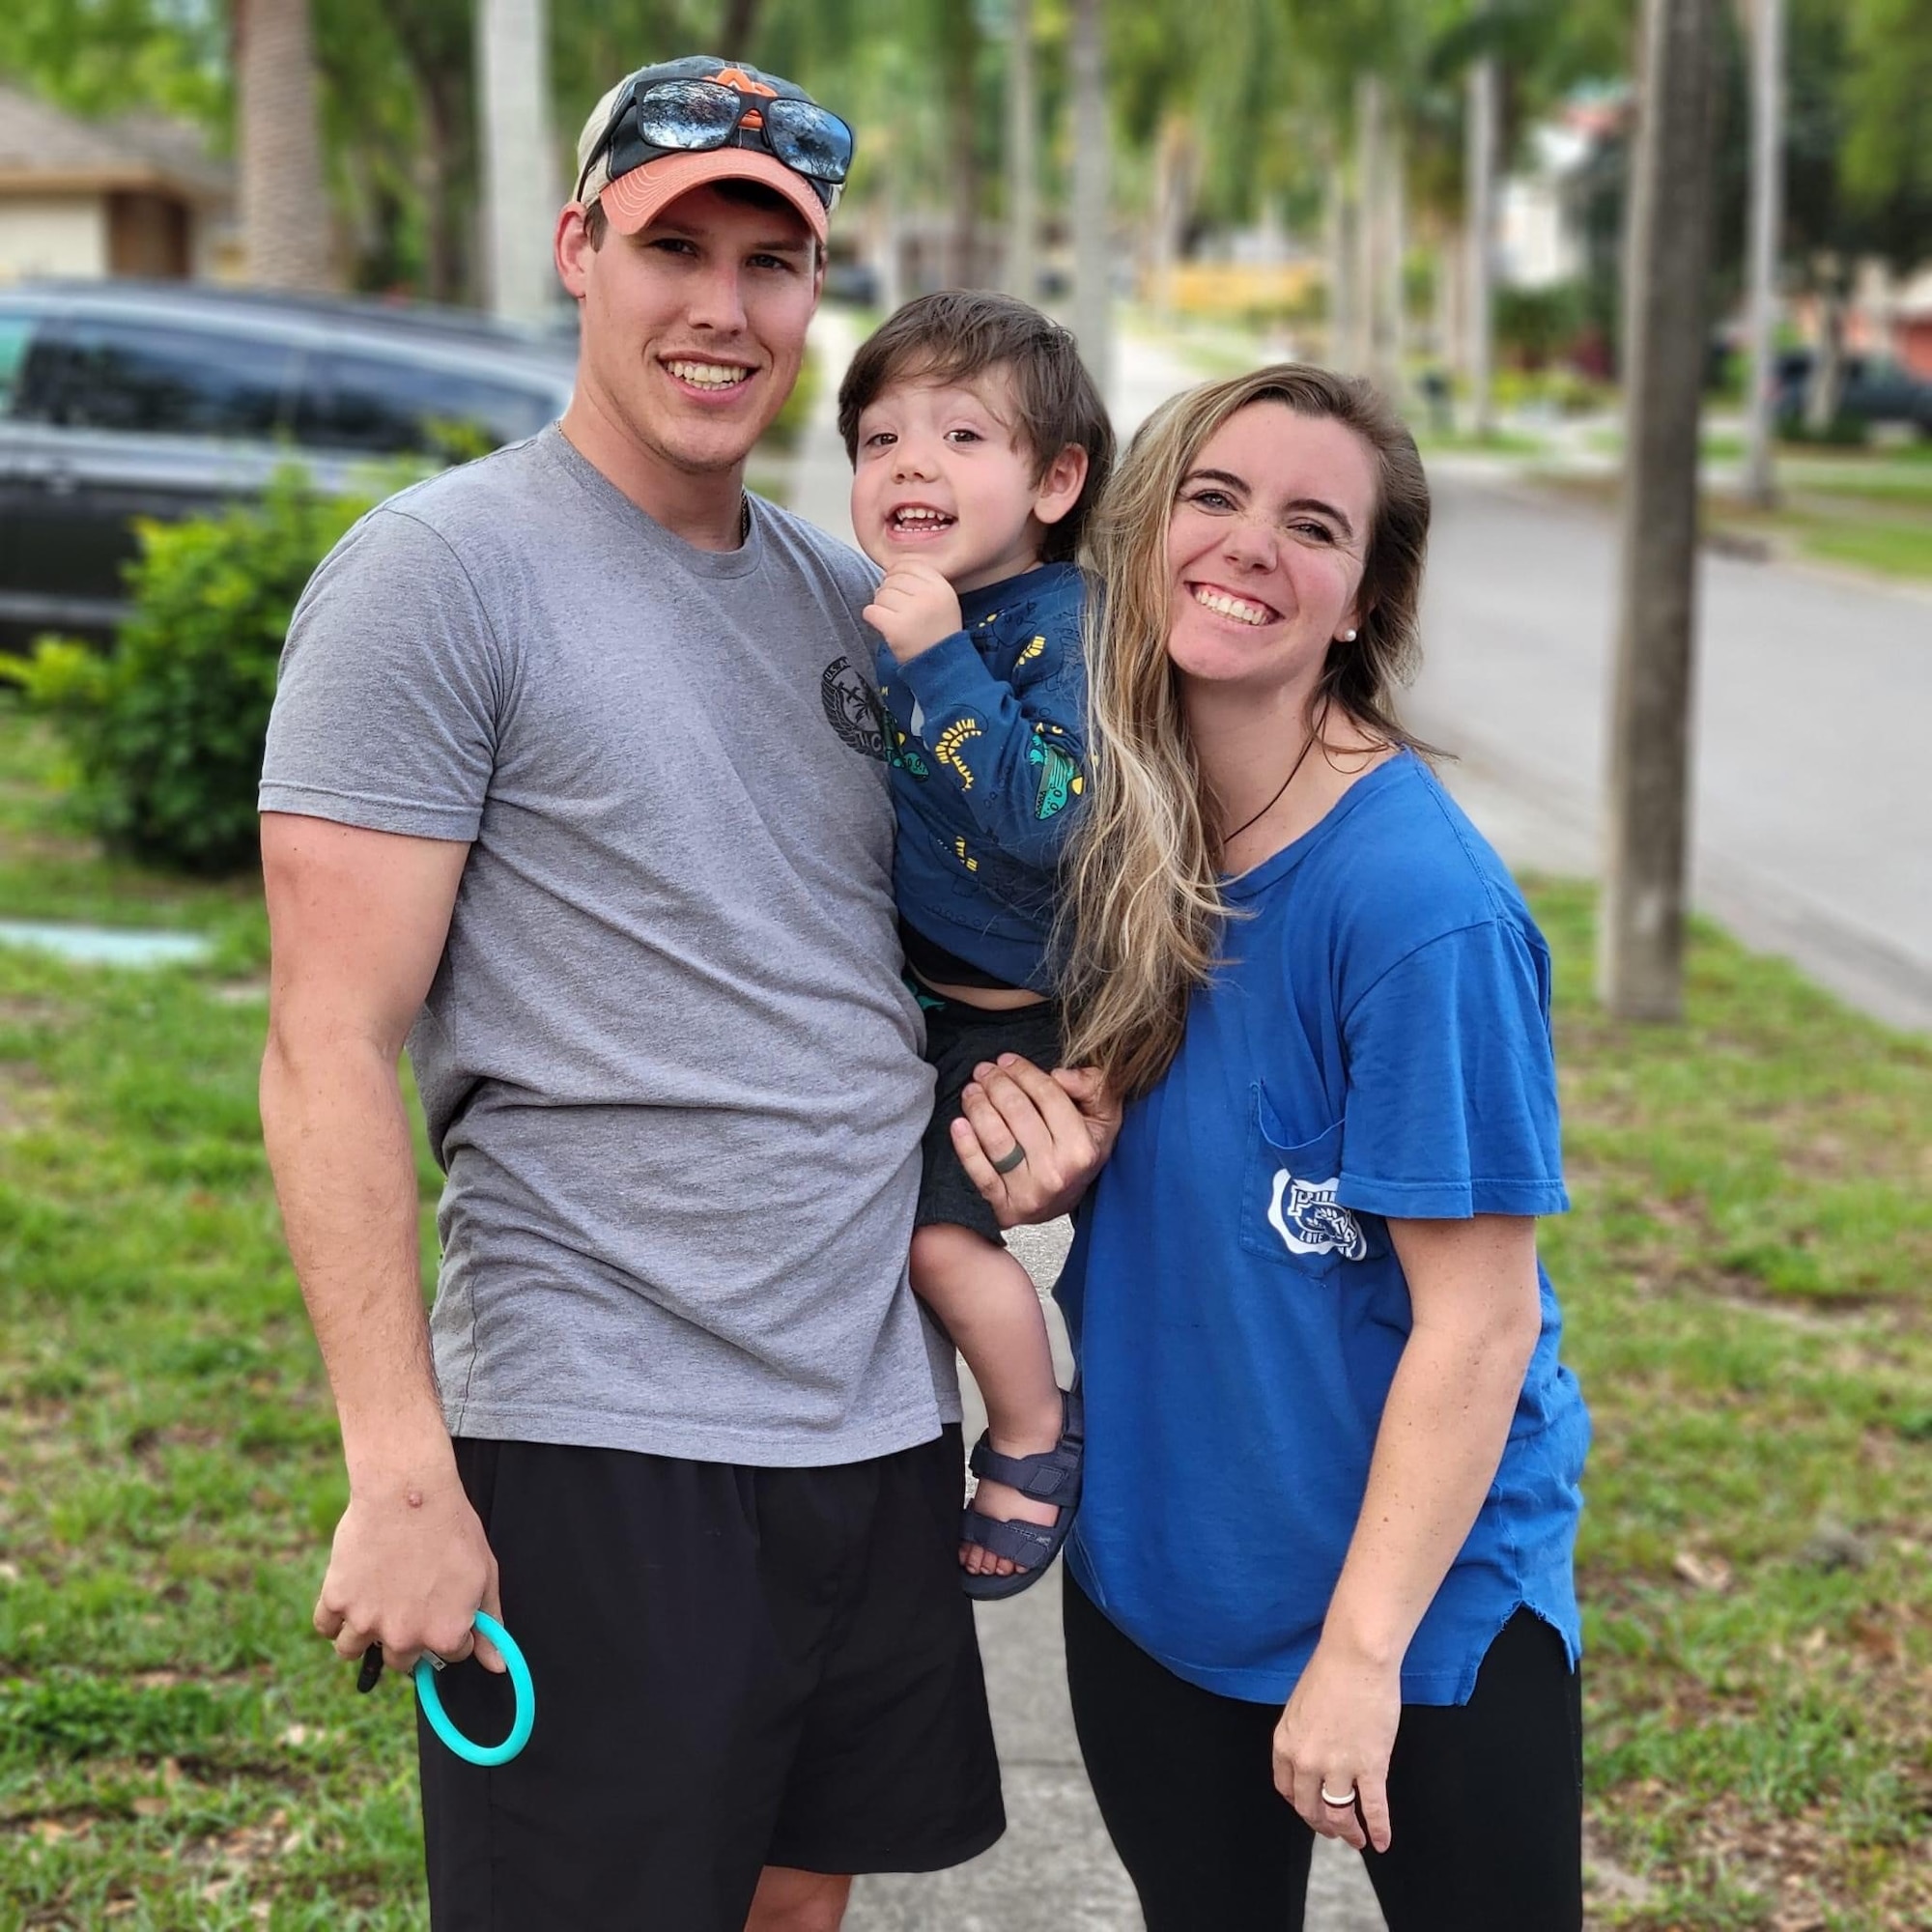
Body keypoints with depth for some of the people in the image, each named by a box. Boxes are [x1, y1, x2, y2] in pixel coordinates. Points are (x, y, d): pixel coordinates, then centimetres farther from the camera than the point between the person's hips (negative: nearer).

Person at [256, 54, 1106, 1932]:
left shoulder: (846, 597, 12)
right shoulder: (440, 572, -9)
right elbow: (328, 1055, -13)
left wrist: (1026, 1083, 1)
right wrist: (399, 1476, -19)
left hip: (882, 1424, 7)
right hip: (597, 1443, -7)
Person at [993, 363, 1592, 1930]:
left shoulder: (1419, 899, -22)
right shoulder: (1119, 836, -3)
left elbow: (1478, 1321, -20)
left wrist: (1362, 1647, -19)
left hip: (1417, 1602, -6)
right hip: (1152, 1575, 6)